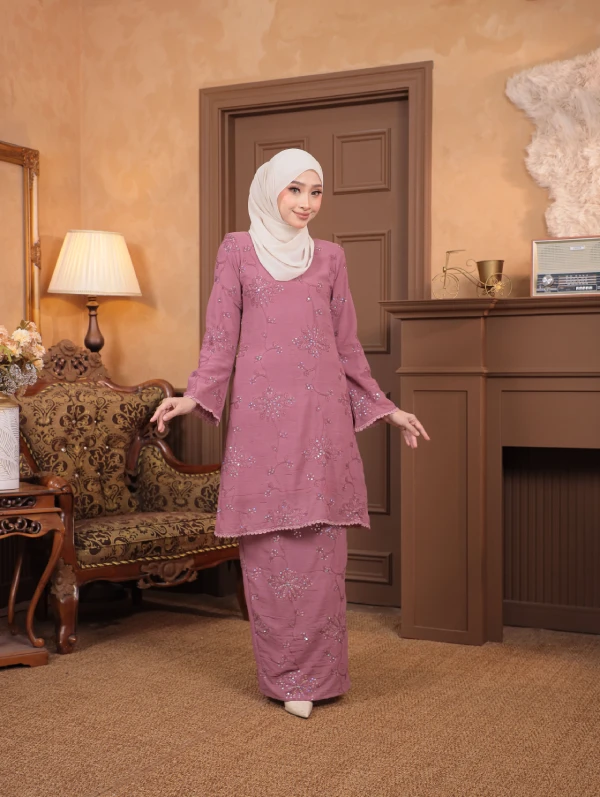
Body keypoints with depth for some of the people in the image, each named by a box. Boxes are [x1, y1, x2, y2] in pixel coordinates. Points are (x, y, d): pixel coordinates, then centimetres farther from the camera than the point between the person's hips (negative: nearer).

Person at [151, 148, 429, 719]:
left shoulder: (329, 257, 15)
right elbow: (221, 336, 5)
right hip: (261, 415, -2)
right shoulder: (238, 250, 9)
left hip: (321, 417, 2)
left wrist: (387, 409, 16)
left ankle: (313, 675, 11)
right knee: (268, 549, -1)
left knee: (319, 546, 0)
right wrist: (194, 396, -8)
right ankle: (283, 676, 10)